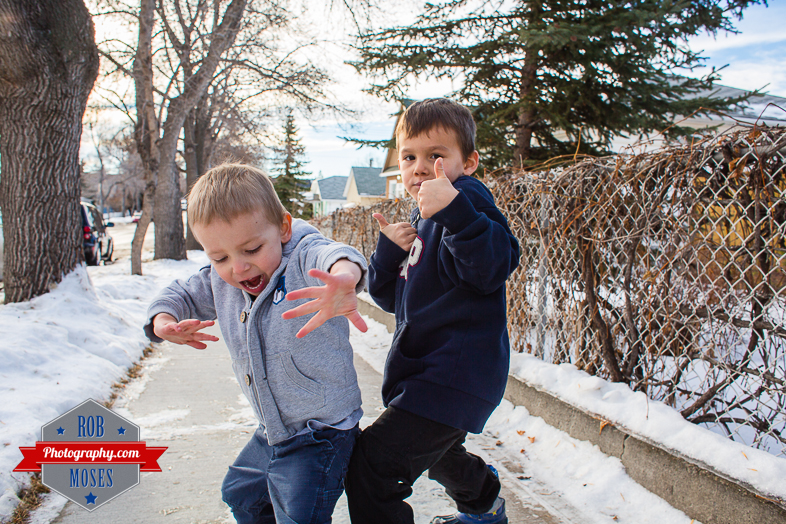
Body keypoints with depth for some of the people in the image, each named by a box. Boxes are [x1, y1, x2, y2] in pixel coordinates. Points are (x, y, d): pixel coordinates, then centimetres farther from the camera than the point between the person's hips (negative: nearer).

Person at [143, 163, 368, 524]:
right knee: (241, 495, 29)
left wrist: (344, 274, -77)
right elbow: (182, 294, 14)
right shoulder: (220, 281, -4)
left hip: (321, 433, -8)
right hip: (272, 433, 8)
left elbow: (328, 254, -51)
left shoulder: (303, 258, -27)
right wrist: (163, 321, -10)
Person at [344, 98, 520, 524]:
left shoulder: (467, 199, -14)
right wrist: (391, 248, -6)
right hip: (432, 366, 11)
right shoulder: (420, 219, 14)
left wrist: (454, 209, -46)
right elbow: (389, 296, 12)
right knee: (437, 449, 37)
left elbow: (493, 267, -33)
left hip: (455, 373, -11)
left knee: (371, 466, -19)